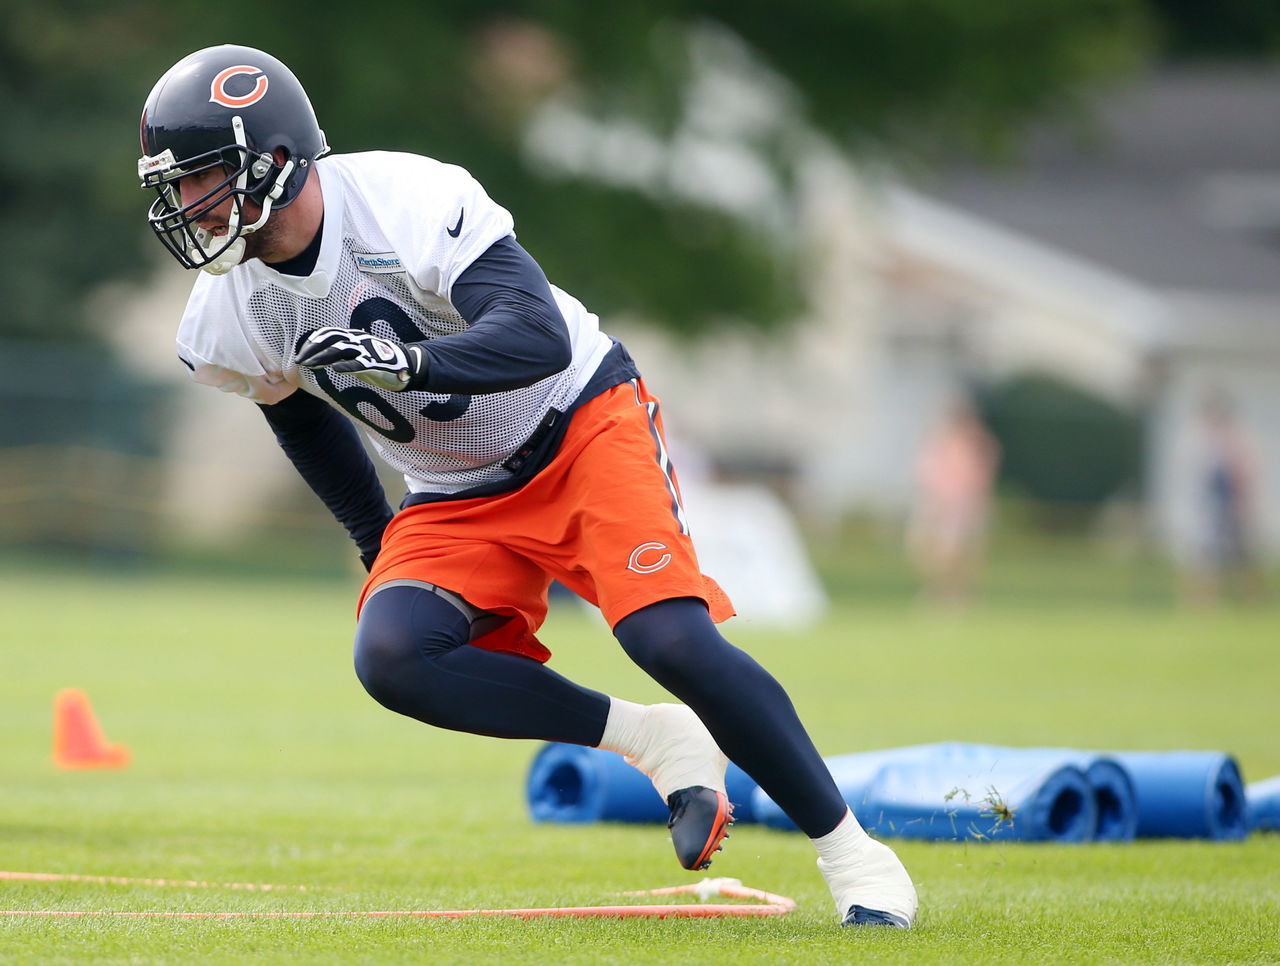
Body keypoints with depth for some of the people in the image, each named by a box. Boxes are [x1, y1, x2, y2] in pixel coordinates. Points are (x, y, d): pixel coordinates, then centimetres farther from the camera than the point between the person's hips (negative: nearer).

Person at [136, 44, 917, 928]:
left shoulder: (403, 203, -27)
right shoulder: (233, 319, -7)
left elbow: (539, 336, -35)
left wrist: (409, 362, -51)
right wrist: (377, 543, 18)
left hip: (582, 429, -5)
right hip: (458, 500, 5)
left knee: (672, 639, -23)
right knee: (392, 653, -23)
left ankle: (849, 847, -6)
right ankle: (655, 742, -10)